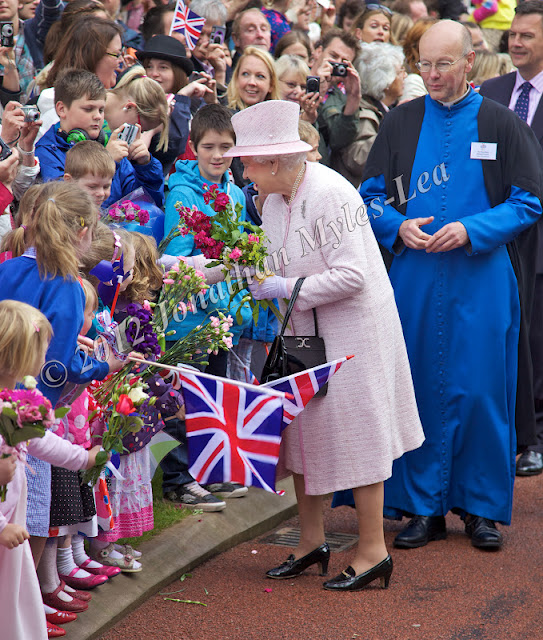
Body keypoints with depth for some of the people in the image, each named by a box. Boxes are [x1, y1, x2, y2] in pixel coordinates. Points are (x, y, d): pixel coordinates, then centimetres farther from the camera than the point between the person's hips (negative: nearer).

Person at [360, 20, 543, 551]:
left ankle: (482, 506, 13)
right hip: (414, 280, 2)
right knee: (419, 388, 4)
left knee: (479, 390, 1)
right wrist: (399, 227, -11)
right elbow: (371, 195, 10)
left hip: (481, 278, -2)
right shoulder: (401, 123, 6)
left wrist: (470, 230, -14)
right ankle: (423, 506, 13)